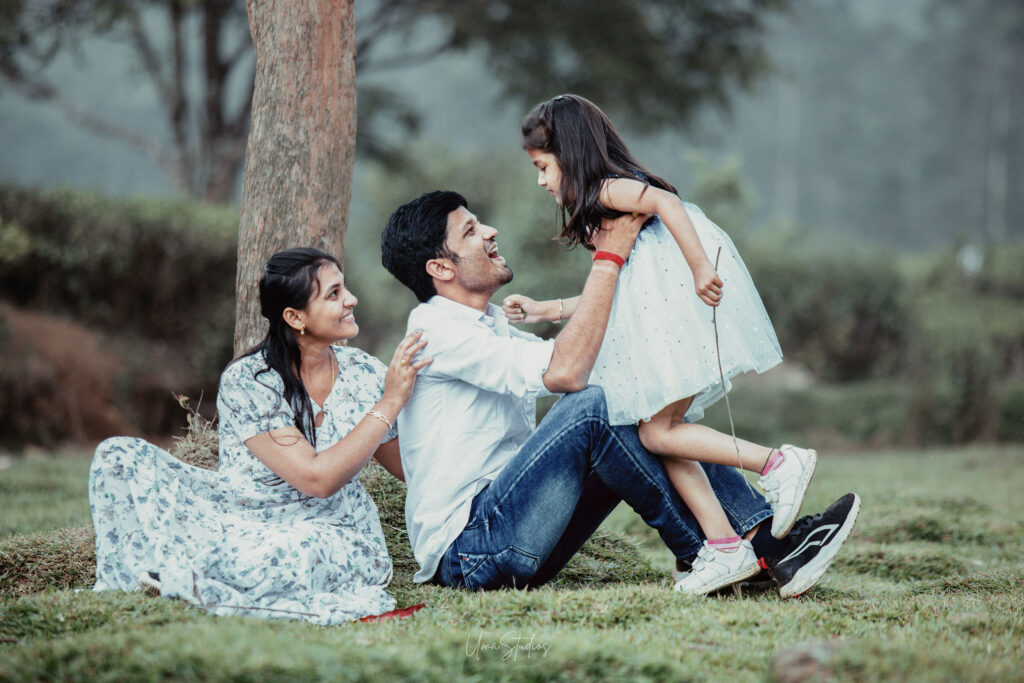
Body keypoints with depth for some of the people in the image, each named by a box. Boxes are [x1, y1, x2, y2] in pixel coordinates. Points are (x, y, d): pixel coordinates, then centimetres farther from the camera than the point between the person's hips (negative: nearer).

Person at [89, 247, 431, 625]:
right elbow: (317, 478, -22)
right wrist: (390, 403, -21)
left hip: (328, 531, 1)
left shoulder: (364, 374, -2)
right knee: (121, 457, -16)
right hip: (234, 518, -1)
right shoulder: (246, 382, -15)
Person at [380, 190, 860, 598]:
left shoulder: (490, 324, 20)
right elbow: (567, 371, -25)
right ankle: (705, 555, -14)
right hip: (466, 552, -9)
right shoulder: (437, 330, -13)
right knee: (592, 407, -25)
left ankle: (766, 538, -15)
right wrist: (608, 259, -19)